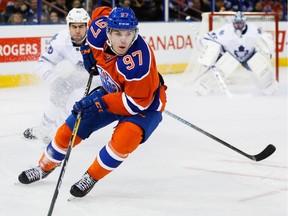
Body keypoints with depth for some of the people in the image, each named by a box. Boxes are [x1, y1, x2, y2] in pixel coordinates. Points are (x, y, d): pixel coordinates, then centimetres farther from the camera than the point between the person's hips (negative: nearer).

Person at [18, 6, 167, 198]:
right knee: (70, 128, 7)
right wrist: (89, 50, 0)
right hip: (112, 92, 6)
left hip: (147, 104, -6)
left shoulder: (139, 60, -40)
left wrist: (101, 103, -34)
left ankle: (91, 177, -9)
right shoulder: (101, 28, -24)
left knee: (125, 137, -33)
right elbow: (101, 13, 2)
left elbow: (137, 102, -33)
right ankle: (45, 167, 33)